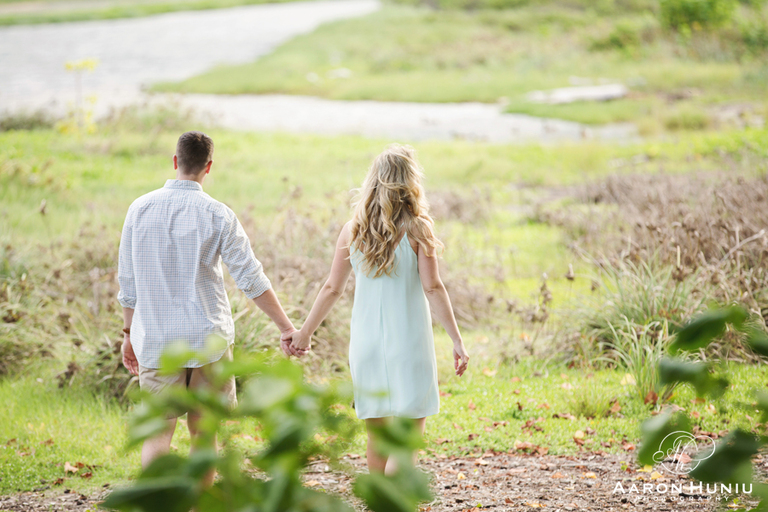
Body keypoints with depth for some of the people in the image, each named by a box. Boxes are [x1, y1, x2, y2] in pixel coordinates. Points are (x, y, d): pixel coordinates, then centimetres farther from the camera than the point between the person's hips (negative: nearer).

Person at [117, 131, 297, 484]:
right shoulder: (217, 215, -6)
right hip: (207, 336, -1)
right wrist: (287, 329, -4)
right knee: (203, 432, 10)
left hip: (155, 339, 1)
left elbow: (127, 281, 6)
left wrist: (129, 333, 16)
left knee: (158, 432, 2)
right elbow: (252, 280, -8)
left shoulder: (140, 209, 1)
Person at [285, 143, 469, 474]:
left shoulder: (353, 230, 3)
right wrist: (457, 340, -8)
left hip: (365, 341, 4)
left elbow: (332, 288, 6)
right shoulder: (417, 229, -8)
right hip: (408, 342, -4)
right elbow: (432, 288, -12)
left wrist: (305, 332, 18)